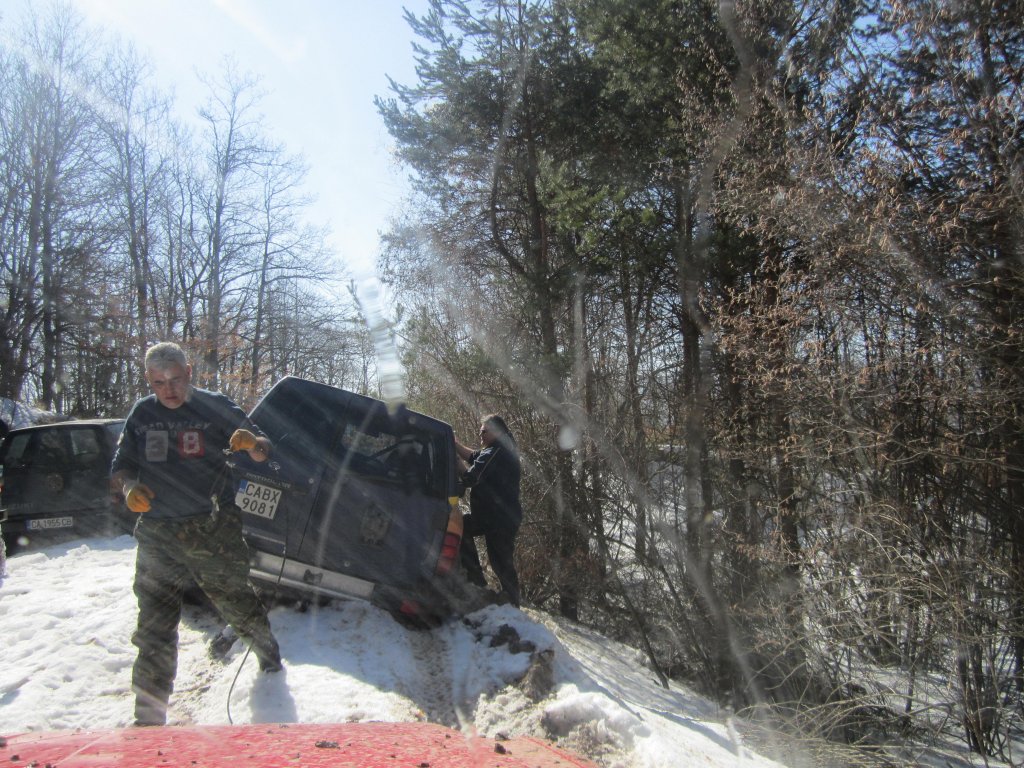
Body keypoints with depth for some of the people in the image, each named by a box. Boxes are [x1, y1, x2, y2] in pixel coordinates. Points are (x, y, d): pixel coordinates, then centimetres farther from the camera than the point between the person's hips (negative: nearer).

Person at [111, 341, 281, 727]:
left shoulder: (214, 406, -2)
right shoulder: (141, 414, 7)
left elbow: (263, 451, -1)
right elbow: (119, 469, 13)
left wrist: (251, 442, -26)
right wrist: (129, 487, -11)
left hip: (213, 529, -2)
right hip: (157, 534, 3)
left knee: (236, 601, 10)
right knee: (154, 627, 4)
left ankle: (267, 649, 41)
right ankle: (149, 717, 17)